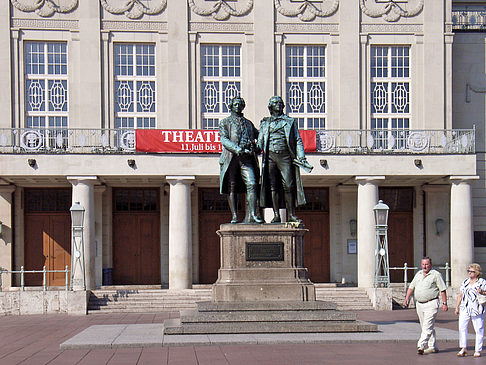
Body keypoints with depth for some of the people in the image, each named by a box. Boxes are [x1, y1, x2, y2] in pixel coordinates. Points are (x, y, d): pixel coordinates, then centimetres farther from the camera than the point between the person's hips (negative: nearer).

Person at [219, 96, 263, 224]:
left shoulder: (248, 123, 25)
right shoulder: (225, 122, 13)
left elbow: (258, 135, 35)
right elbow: (224, 140, -1)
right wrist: (237, 149, -17)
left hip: (247, 158, 2)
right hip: (231, 158, -2)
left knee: (251, 185, -15)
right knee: (232, 188, -2)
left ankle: (252, 215, -21)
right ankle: (234, 217, 2)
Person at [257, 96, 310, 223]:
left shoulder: (290, 121, 15)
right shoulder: (265, 123, 19)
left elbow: (298, 140, 11)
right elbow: (260, 142, 19)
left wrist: (302, 158, 1)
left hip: (285, 156, -1)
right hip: (270, 156, 1)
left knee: (289, 185, -8)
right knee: (273, 186, -3)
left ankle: (291, 214, -5)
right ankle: (276, 215, -1)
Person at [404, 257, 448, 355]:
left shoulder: (436, 275, -3)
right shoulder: (418, 274, 15)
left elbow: (442, 290, -4)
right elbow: (411, 287, 17)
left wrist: (444, 303, -9)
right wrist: (407, 298, 4)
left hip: (431, 304, -7)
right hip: (419, 304, 7)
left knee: (427, 327, -13)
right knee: (425, 327, 11)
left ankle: (421, 346, -20)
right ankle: (433, 347, 19)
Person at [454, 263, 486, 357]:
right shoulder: (465, 282, 15)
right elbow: (460, 295, 18)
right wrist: (457, 307, 14)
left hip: (477, 309, -4)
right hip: (465, 309, 4)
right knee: (462, 327, -7)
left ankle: (478, 350, 9)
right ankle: (463, 349, -1)